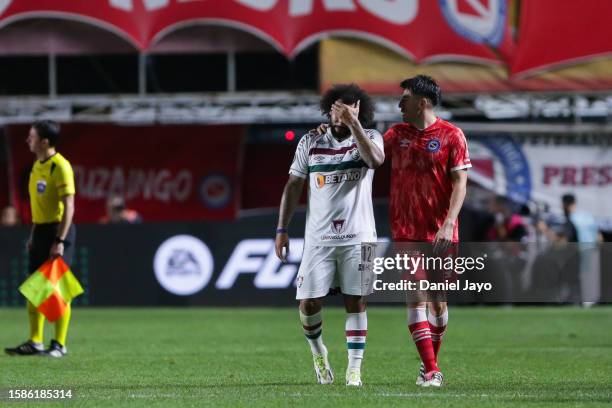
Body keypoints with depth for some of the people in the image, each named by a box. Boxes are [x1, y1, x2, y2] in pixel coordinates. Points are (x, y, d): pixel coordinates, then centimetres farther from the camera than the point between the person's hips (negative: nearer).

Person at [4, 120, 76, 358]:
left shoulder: (60, 167, -15)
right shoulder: (37, 166, 12)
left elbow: (69, 206, -19)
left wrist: (60, 241, -24)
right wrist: (33, 235, 19)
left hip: (57, 231, -9)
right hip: (40, 230, 9)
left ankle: (59, 345, 0)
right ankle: (35, 342, 14)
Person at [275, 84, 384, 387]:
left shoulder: (369, 137, 1)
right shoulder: (311, 142, 7)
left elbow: (375, 159, -23)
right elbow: (293, 185, 11)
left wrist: (353, 124, -27)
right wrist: (282, 229, 7)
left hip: (357, 236, -1)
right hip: (318, 237, 2)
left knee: (355, 303, -2)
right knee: (308, 303, -3)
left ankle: (354, 369, 5)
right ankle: (318, 353, 24)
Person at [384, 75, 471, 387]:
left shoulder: (451, 135, -3)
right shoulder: (397, 134, 9)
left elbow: (459, 183, -6)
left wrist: (448, 224, -16)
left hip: (440, 233, -2)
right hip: (406, 231, 2)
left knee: (437, 299, 7)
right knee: (416, 297, -9)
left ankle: (429, 364, 24)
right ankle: (431, 371, -12)